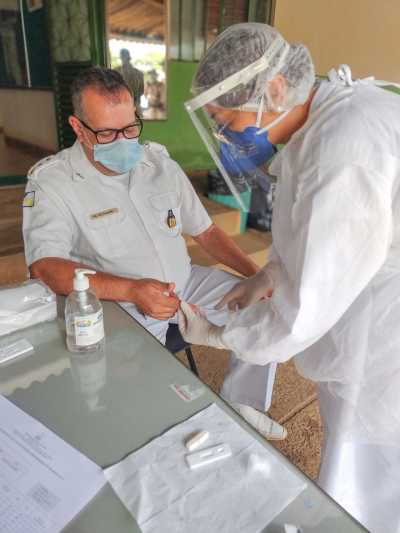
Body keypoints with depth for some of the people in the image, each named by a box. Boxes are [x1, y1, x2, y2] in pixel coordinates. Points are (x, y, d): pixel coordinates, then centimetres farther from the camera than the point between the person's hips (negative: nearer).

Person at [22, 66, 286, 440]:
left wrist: (255, 274, -3)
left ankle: (240, 404, 18)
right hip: (119, 303, -4)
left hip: (186, 282, 5)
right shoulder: (51, 181, -9)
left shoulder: (160, 162, 4)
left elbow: (204, 230, 9)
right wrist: (133, 290, -35)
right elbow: (44, 266, -22)